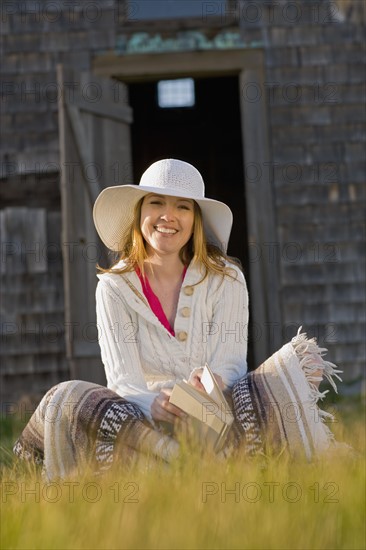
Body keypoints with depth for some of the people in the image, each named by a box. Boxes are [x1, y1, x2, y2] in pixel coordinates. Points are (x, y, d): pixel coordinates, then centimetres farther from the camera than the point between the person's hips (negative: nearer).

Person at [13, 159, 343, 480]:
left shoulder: (225, 279, 2)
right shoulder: (115, 287, 1)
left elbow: (232, 363, -6)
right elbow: (123, 380, -10)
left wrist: (214, 383, -33)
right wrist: (153, 405, -34)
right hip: (148, 424, 0)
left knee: (300, 359, -25)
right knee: (67, 400, -29)